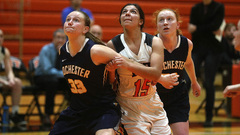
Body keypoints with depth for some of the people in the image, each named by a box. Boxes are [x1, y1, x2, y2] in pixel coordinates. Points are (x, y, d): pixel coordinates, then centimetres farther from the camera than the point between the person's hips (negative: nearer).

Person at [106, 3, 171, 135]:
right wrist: (111, 71, -25)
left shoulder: (155, 42, -6)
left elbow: (156, 74, -21)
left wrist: (128, 65, -32)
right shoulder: (113, 45, -9)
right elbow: (109, 83, -3)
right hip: (129, 107, -3)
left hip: (152, 103, 3)